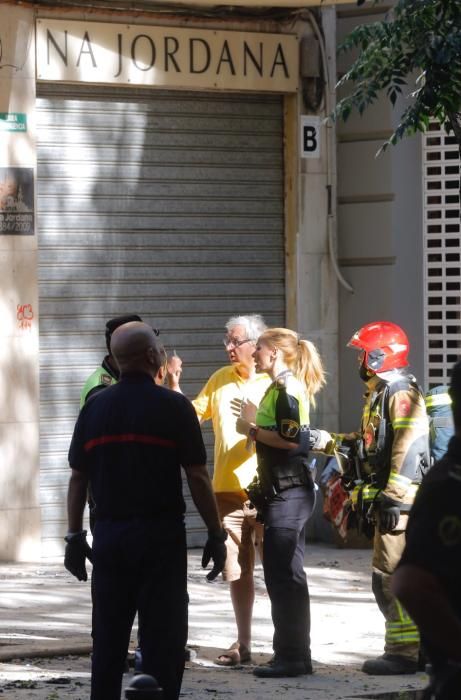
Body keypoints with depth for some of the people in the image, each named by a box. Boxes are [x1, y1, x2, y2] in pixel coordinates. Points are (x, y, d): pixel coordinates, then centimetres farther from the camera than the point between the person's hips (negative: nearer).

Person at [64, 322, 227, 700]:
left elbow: (78, 478, 6)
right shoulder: (173, 406, -7)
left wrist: (75, 535, 12)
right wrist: (216, 534, -2)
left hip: (109, 536, 4)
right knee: (162, 638, 0)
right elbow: (197, 477, -8)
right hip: (161, 534, -4)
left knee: (108, 639, 11)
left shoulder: (95, 408, 5)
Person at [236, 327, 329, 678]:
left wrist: (252, 430, -14)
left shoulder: (287, 390, -14)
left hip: (289, 492, -10)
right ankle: (294, 654, 17)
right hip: (282, 491, 10)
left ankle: (292, 656, -7)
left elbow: (293, 439, -23)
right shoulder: (280, 388, 17)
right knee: (287, 576, 13)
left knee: (284, 576, -8)